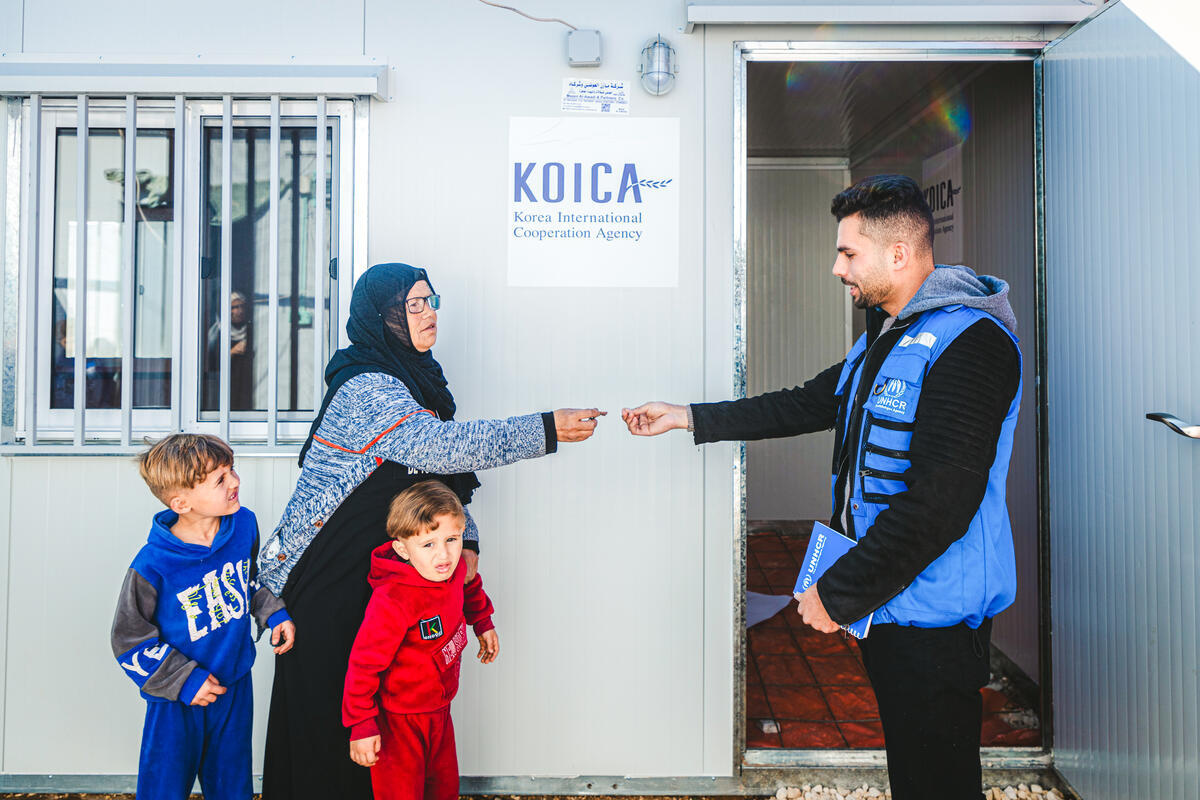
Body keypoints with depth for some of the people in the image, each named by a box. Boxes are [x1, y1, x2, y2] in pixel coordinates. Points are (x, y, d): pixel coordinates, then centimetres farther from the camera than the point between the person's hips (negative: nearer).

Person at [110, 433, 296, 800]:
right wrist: (184, 681, -15)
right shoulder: (153, 565, -26)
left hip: (236, 685, 4)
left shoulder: (243, 524, -11)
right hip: (177, 702, -4)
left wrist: (274, 614, -1)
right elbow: (130, 639, -13)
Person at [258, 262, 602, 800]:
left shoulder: (413, 380, 10)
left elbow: (439, 472, 12)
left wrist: (466, 539, -4)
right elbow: (439, 446, -33)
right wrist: (547, 429, -34)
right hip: (325, 580, -8)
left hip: (373, 573, 8)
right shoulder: (365, 387, -19)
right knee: (325, 708, 2)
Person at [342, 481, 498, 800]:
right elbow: (364, 663, -26)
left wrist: (483, 623, 24)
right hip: (398, 719, -7)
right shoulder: (392, 601, -32)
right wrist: (362, 726, -22)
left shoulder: (454, 570, -10)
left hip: (439, 708, 7)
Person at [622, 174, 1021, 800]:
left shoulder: (970, 342, -20)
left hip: (934, 616, -9)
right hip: (884, 601, 9)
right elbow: (808, 404, 20)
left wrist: (837, 593, -20)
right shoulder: (884, 336, 14)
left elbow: (941, 498, -26)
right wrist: (689, 417, 17)